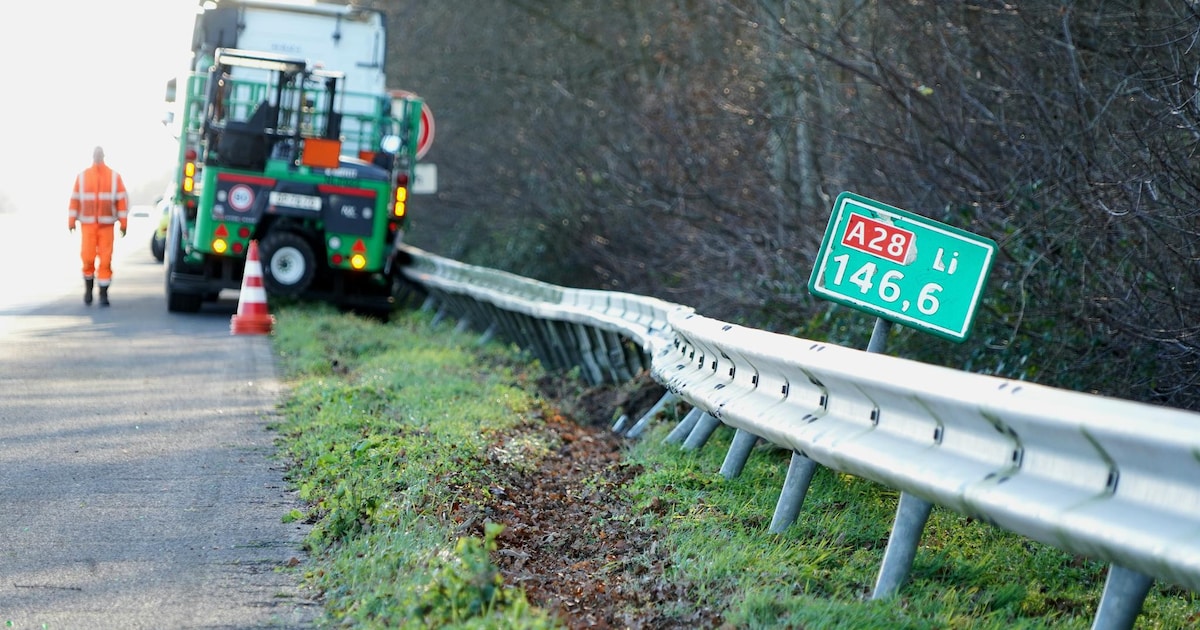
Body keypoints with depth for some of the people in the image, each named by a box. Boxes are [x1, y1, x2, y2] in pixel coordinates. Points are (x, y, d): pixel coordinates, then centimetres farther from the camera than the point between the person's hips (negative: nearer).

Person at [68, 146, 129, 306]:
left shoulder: (114, 176, 5)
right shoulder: (82, 176, 6)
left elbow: (122, 199, 2)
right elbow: (75, 200, 4)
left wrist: (123, 223, -3)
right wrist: (71, 221, -2)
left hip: (107, 225, 0)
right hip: (87, 225, 0)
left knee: (105, 260, -5)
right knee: (87, 258, -4)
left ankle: (103, 294, 1)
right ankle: (88, 287, 19)